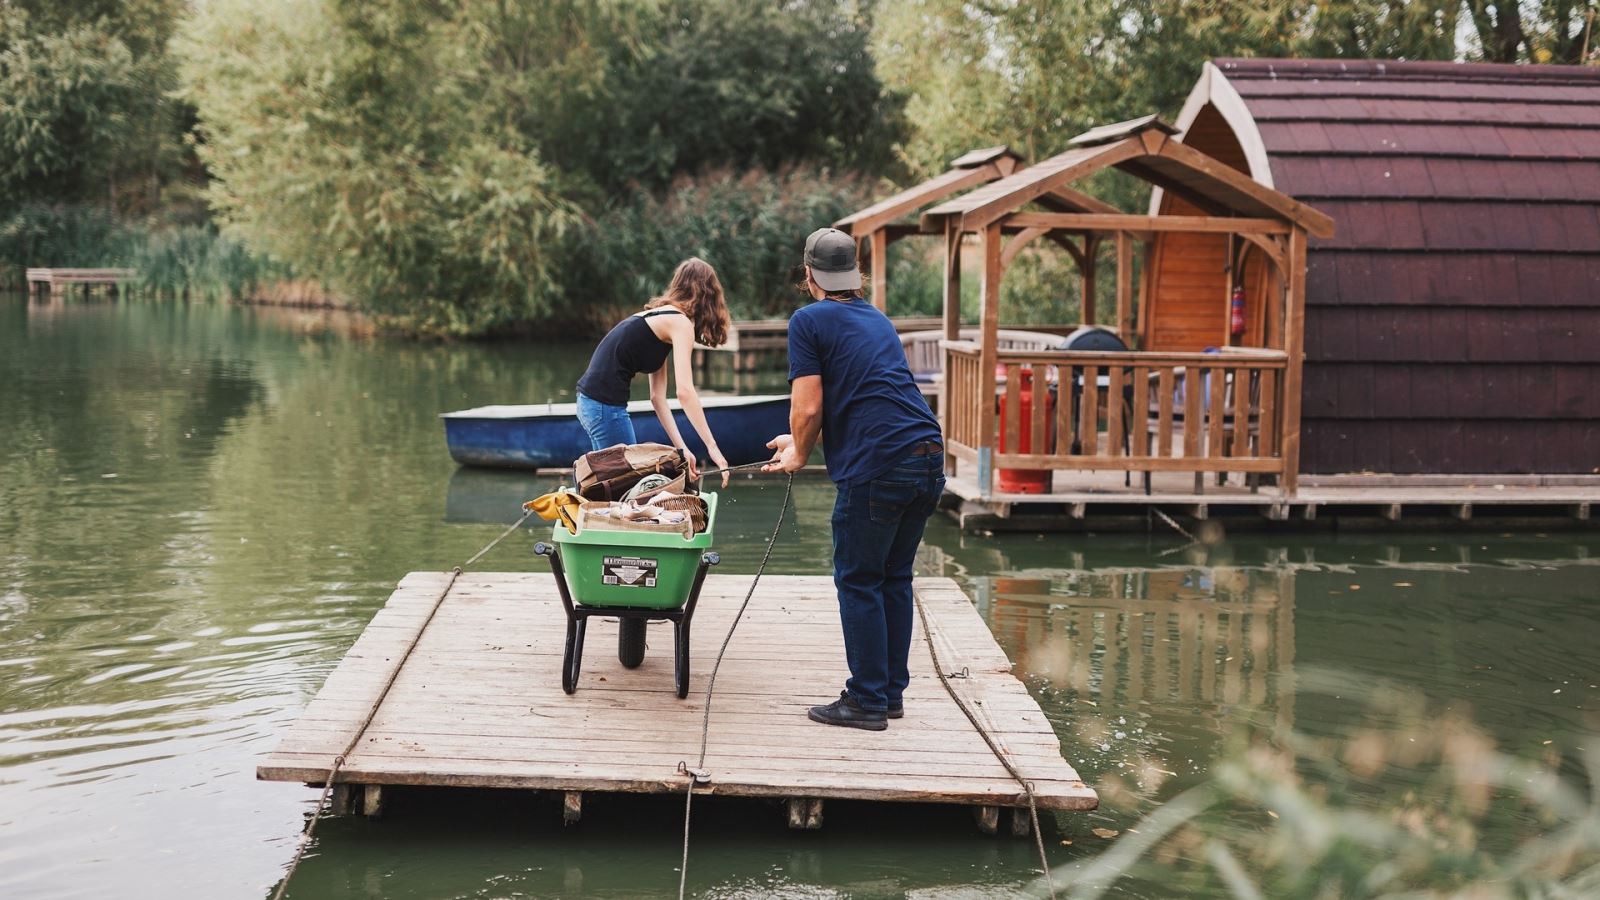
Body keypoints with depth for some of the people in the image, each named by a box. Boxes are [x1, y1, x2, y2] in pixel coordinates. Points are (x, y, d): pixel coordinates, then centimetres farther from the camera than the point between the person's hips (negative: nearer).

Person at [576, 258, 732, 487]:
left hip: (589, 400, 9)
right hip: (606, 405, -9)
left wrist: (681, 448, 7)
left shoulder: (661, 316, 18)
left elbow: (657, 396, 14)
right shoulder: (681, 322, -8)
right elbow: (685, 392, -20)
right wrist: (712, 448, -21)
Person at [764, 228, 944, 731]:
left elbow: (809, 409, -7)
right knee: (895, 579, 16)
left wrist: (798, 456, 13)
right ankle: (892, 692, 21)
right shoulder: (878, 320, 23)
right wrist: (801, 441, 44)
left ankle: (867, 701, 6)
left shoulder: (809, 321, 0)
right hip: (929, 461, 7)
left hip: (875, 468, -7)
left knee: (858, 582, 4)